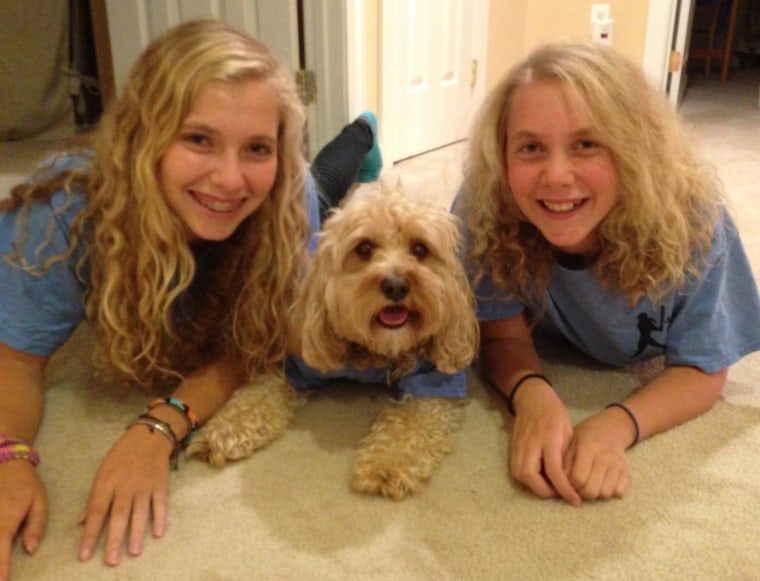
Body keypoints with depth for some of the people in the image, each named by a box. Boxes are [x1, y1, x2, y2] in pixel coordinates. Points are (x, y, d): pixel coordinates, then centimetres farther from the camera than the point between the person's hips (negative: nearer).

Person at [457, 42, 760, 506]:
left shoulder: (688, 216, -39)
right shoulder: (484, 209, -39)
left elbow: (702, 368, -27)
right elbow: (504, 334, -25)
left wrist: (616, 426, -48)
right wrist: (532, 395, -49)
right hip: (550, 346, 1)